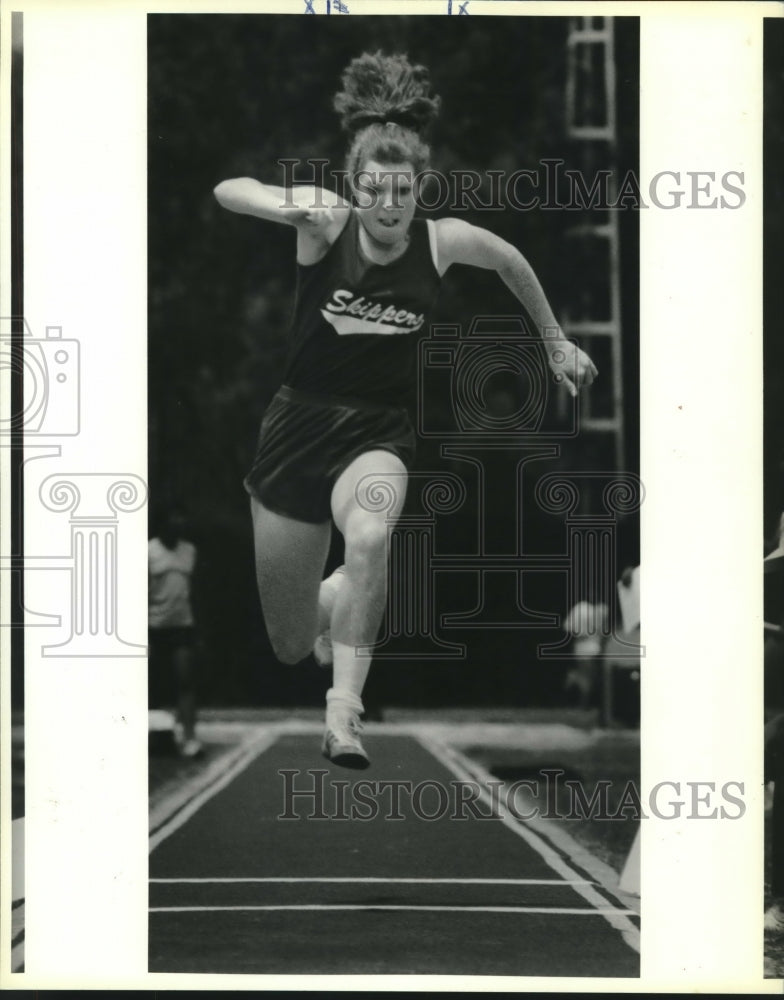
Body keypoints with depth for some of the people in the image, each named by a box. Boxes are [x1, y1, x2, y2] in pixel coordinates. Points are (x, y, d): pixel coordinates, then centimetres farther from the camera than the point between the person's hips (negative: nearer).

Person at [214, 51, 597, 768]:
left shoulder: (443, 241, -8)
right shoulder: (326, 223, -12)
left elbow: (512, 263, 13)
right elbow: (227, 191, -24)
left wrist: (557, 343, 21)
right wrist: (291, 207, -43)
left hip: (379, 432, 0)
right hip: (299, 423, 0)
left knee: (369, 540, -38)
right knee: (291, 648, 8)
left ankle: (346, 709, -29)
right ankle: (334, 596, 45)